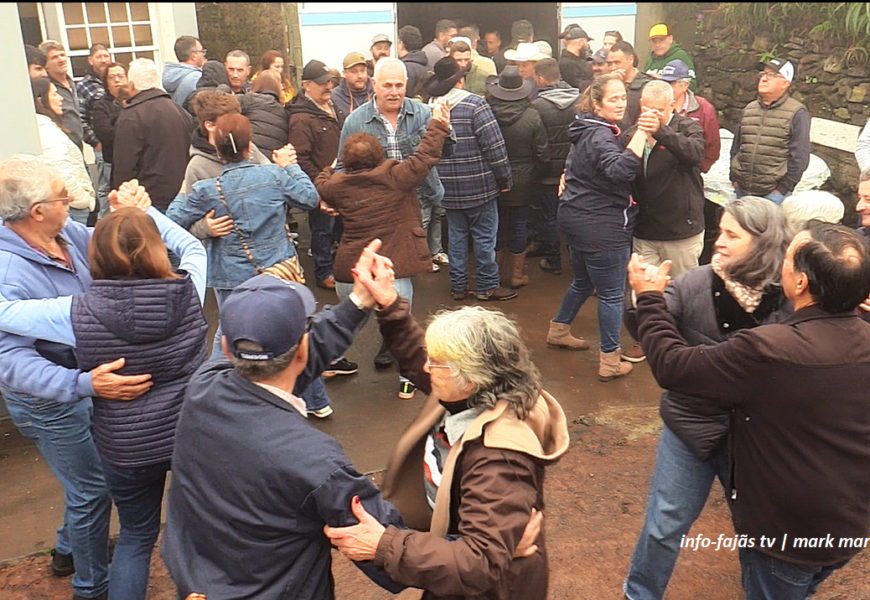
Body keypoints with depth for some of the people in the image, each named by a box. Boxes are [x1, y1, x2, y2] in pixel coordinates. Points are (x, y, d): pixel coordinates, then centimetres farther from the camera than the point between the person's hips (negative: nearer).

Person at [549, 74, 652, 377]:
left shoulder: (587, 131, 12)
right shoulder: (600, 136, -20)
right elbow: (621, 169, -39)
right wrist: (640, 133, -41)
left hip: (576, 219, 10)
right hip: (601, 227, -10)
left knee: (583, 281, 27)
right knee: (611, 293, 0)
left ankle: (559, 330, 42)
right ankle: (610, 361, 8)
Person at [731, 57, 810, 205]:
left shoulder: (796, 113, -4)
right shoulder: (749, 109, 13)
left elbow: (800, 157, -7)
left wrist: (783, 189, -10)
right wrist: (735, 179, 9)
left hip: (773, 193, -5)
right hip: (743, 191, 5)